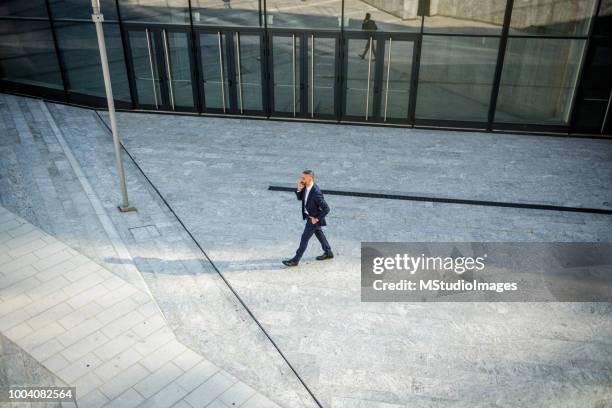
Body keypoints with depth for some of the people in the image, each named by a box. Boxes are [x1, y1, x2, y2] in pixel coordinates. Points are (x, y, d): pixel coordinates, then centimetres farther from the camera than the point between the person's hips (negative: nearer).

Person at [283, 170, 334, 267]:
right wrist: (299, 190, -15)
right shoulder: (306, 187, -9)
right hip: (310, 216, 9)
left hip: (313, 218, -9)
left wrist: (317, 218, -20)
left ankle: (295, 260, 14)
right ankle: (328, 253, 41)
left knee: (304, 238, 1)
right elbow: (300, 198, 5)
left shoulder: (316, 193, -34)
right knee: (319, 234, 23)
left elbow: (326, 209, -29)